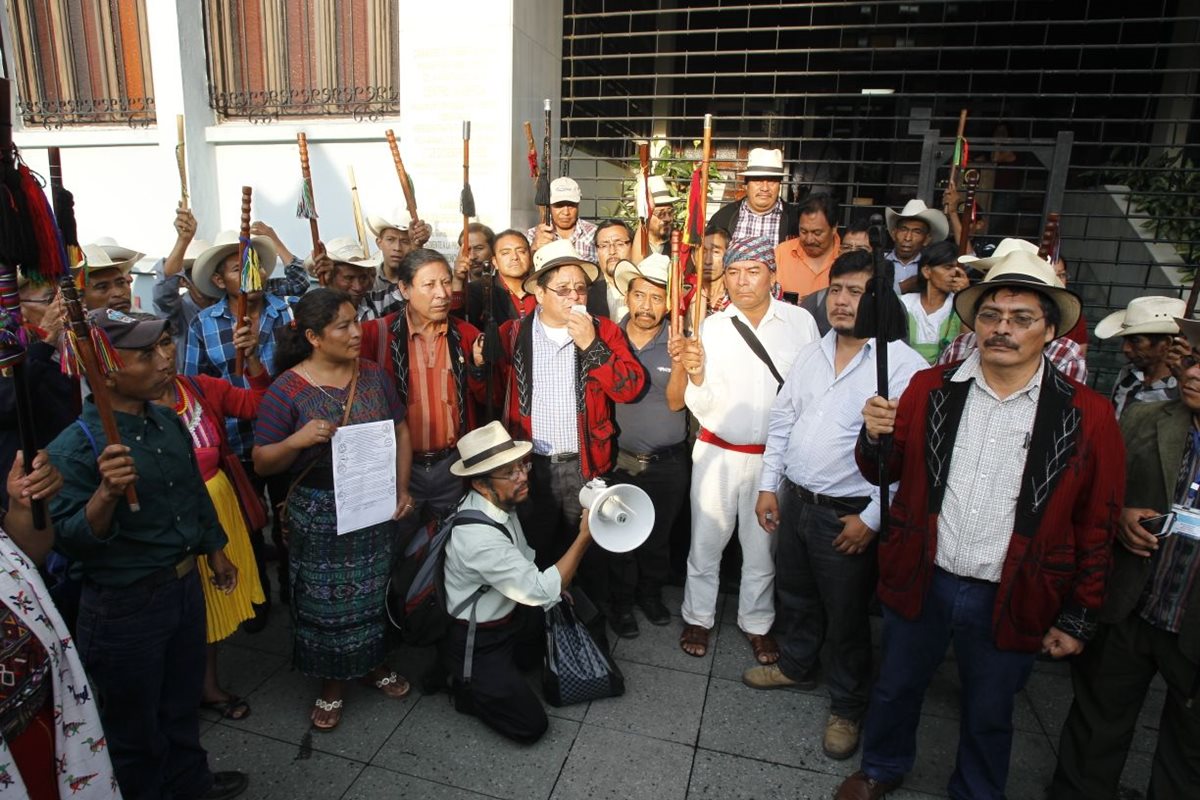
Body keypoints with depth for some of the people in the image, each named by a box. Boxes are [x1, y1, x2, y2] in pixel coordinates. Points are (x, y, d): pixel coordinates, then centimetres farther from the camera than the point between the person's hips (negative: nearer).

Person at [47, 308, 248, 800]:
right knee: (135, 723, 16)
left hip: (185, 586, 7)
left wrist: (215, 553, 20)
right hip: (125, 607, -7)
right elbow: (69, 543, -22)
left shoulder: (167, 421, 0)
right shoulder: (75, 448, -22)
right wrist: (106, 494, -40)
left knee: (182, 701, 27)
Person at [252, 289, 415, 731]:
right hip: (319, 515, -3)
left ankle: (371, 663, 42)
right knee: (327, 599, 12)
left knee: (373, 590, 18)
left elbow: (400, 431, 5)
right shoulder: (287, 390, -12)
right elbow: (262, 463, -9)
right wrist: (297, 441, -29)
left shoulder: (373, 375, -1)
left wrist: (402, 488, -4)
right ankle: (333, 681, 35)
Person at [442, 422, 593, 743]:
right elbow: (543, 591, -32)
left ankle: (504, 670, 18)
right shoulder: (478, 536, -36)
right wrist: (584, 537, -32)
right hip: (476, 644, -9)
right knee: (531, 725, -9)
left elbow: (523, 557, 11)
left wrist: (553, 588, 3)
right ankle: (471, 686, 10)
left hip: (510, 614, 9)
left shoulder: (502, 503, -7)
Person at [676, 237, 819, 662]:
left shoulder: (801, 321, -6)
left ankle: (757, 622, 37)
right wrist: (696, 375, -26)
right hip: (717, 452, 0)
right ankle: (698, 616, 34)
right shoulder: (711, 327, -5)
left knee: (762, 546, 15)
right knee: (705, 541, 11)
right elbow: (703, 408, -7)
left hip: (775, 455, 0)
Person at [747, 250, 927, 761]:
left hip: (847, 515, -6)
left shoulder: (903, 365, -15)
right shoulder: (811, 354, 6)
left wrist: (871, 518, -17)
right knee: (795, 595, 24)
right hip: (794, 501, 6)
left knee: (846, 616, 12)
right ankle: (796, 666, 49)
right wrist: (768, 485, 7)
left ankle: (847, 706, 35)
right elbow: (781, 420, 10)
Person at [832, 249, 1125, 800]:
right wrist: (875, 437, -19)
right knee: (895, 688, 21)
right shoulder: (931, 389, -4)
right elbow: (883, 472, 3)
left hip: (1011, 602, -1)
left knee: (988, 716, 20)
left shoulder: (1086, 416, -8)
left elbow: (1097, 527, -2)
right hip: (921, 582, 2)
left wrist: (1077, 619, 1)